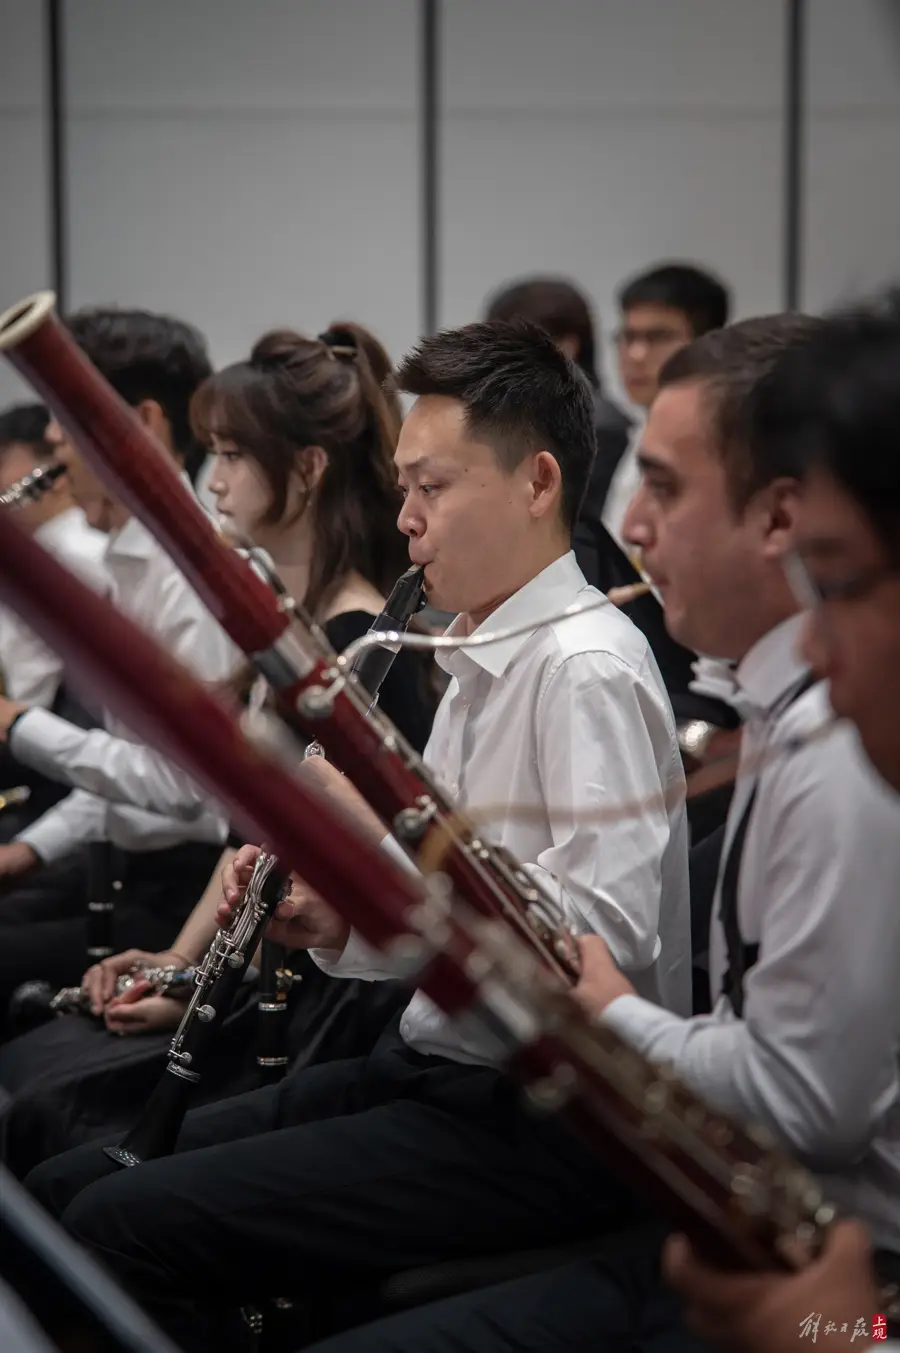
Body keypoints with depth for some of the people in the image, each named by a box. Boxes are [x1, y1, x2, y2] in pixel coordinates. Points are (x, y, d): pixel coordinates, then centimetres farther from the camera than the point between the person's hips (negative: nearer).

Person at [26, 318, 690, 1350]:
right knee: (65, 1187, 4)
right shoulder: (481, 661, 16)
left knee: (126, 1227, -19)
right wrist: (343, 923, 1)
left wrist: (395, 836, -20)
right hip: (439, 1069, 10)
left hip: (540, 1121, -10)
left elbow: (607, 934, -27)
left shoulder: (586, 670, -16)